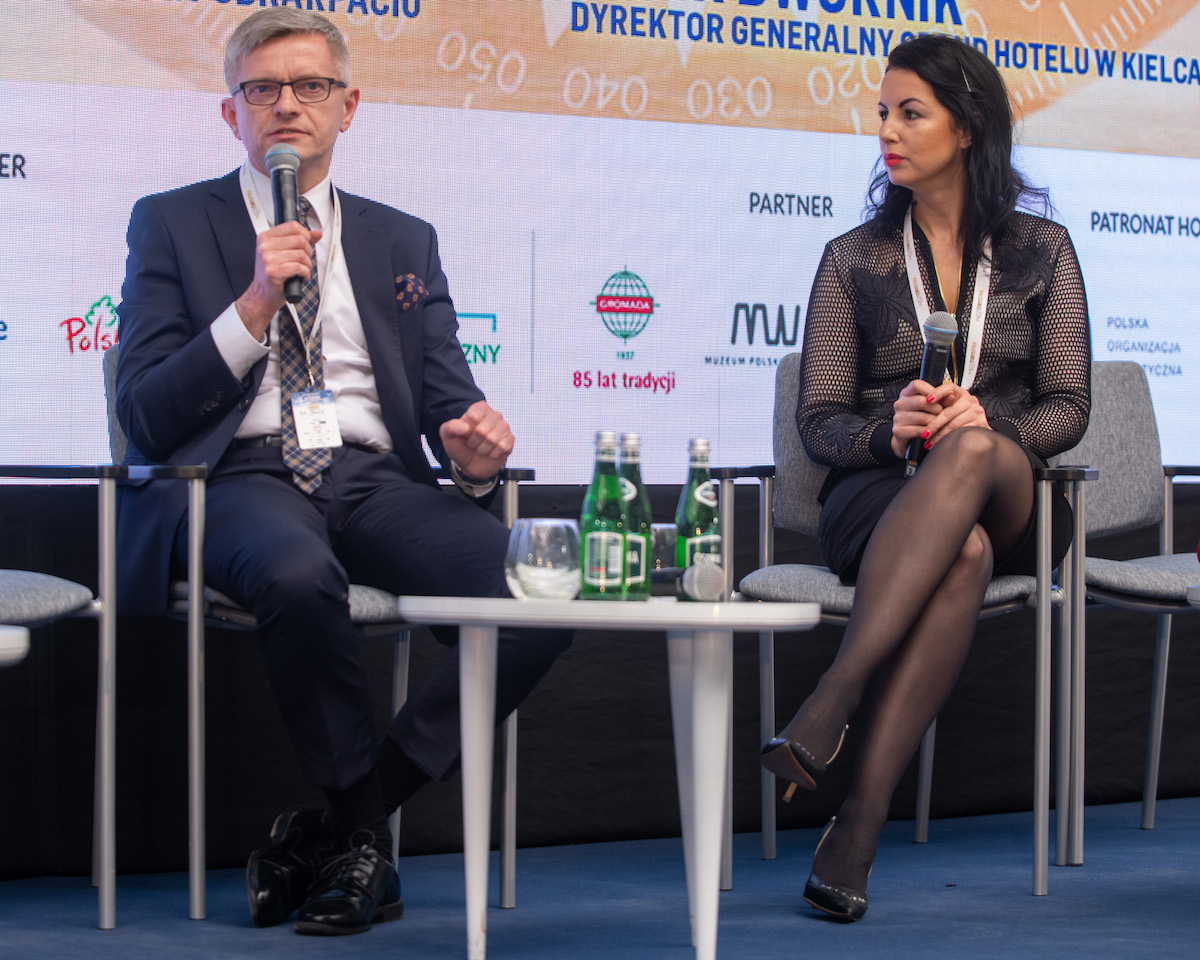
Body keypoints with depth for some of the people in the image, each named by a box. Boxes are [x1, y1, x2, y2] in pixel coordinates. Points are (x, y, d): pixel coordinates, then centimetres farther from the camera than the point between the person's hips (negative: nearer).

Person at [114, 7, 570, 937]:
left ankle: (339, 824, -14)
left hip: (375, 480, 3)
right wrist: (255, 306, -9)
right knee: (298, 575, -41)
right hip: (242, 476, -3)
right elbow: (145, 416, 3)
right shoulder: (171, 223, 13)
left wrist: (473, 447, -9)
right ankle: (365, 838, -15)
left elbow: (448, 395, 16)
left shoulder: (403, 241, 22)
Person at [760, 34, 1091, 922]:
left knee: (972, 455, -40)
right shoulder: (854, 259, 12)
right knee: (961, 558, -39)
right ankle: (859, 832, -48)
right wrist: (888, 430, -18)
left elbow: (1069, 407, 5)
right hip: (880, 500, 0)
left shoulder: (1041, 251, 12)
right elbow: (818, 421, 6)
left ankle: (827, 710, -49)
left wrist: (989, 426, -18)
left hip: (1013, 501, 0)